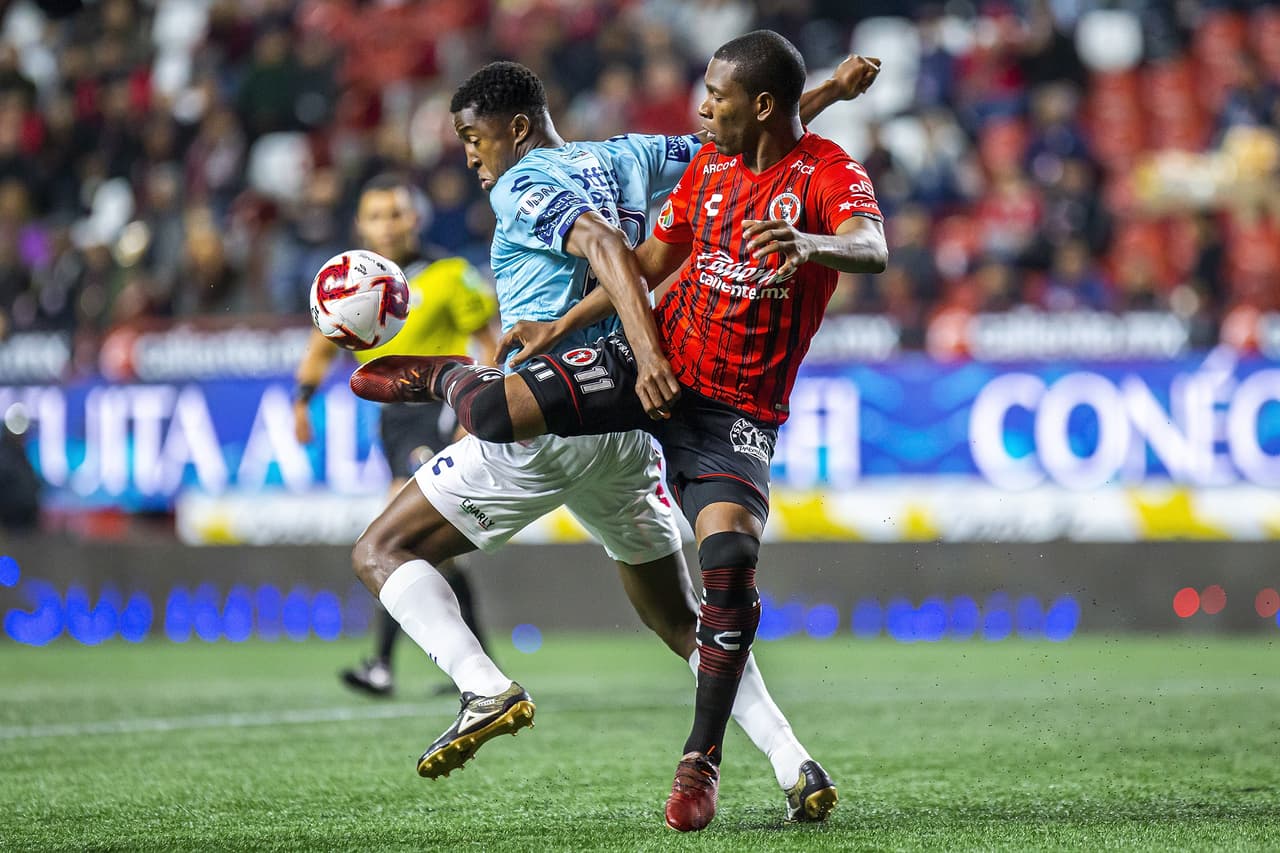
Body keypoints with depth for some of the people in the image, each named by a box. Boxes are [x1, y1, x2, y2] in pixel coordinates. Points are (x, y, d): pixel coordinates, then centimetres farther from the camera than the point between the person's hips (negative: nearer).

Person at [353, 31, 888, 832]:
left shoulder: (828, 174, -12)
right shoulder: (710, 164, 7)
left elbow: (872, 250, -34)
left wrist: (807, 244, -55)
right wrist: (562, 328, 11)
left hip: (737, 409, -4)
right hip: (655, 361, 4)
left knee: (730, 558, -25)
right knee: (497, 414, -13)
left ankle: (703, 758, -10)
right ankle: (446, 376, 27)